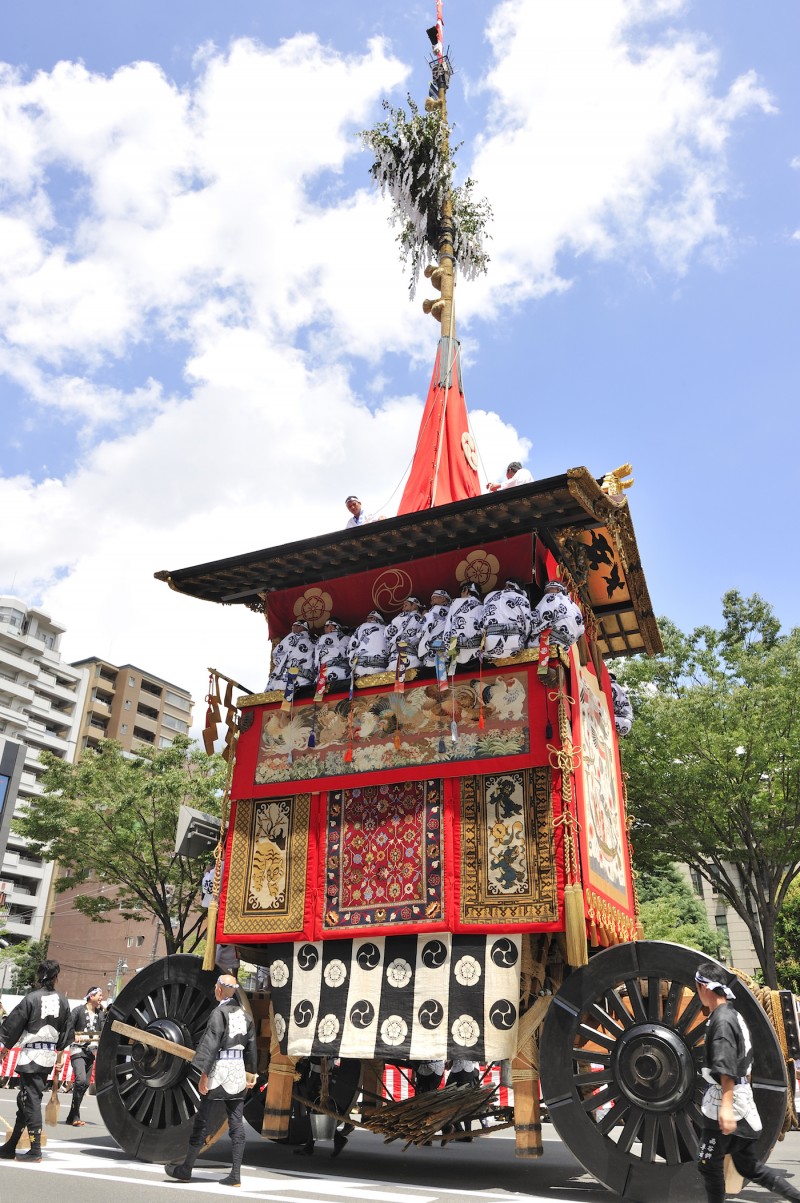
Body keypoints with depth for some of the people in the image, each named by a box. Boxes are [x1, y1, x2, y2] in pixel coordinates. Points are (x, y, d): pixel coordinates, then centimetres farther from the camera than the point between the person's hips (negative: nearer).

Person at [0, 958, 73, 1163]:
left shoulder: (31, 998, -12)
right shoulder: (62, 1001, 3)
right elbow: (66, 1031, 12)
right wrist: (60, 1054, 24)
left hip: (31, 1055, -5)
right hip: (49, 1056, 5)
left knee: (31, 1101, -1)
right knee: (24, 1100, 16)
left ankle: (35, 1150, -2)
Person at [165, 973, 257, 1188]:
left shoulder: (220, 1012, -12)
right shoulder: (245, 1014, 8)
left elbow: (211, 1044, -17)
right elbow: (251, 1046, 13)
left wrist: (203, 1074, -14)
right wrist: (250, 1072, 21)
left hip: (220, 1069, -6)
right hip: (238, 1070, 6)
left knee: (201, 1120, 7)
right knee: (236, 1123, 7)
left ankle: (186, 1169, 19)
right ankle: (235, 1174, 9)